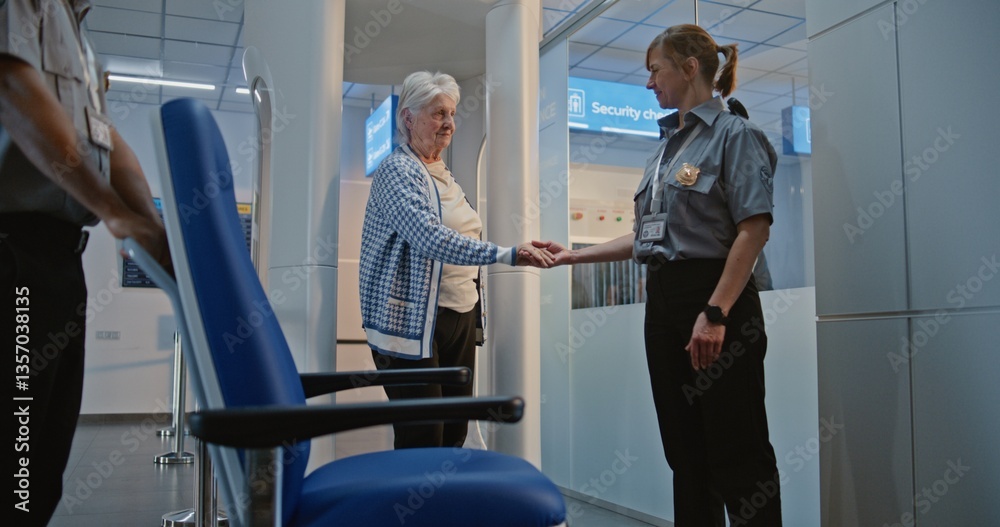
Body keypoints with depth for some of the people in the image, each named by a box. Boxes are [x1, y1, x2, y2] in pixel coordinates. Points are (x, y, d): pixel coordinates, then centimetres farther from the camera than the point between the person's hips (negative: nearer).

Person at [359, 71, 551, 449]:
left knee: (455, 433, 9)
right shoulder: (397, 170, -9)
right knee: (422, 442, -7)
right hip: (415, 322, -8)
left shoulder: (443, 175, 16)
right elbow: (431, 238, -25)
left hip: (459, 315, 8)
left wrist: (476, 308, 21)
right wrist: (507, 254, -32)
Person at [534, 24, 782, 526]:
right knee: (684, 448, 13)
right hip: (662, 300, 8)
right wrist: (576, 255, 17)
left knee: (737, 450, -2)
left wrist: (715, 313, -23)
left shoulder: (734, 134, -6)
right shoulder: (666, 147, 18)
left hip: (715, 297, -8)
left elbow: (754, 228, -16)